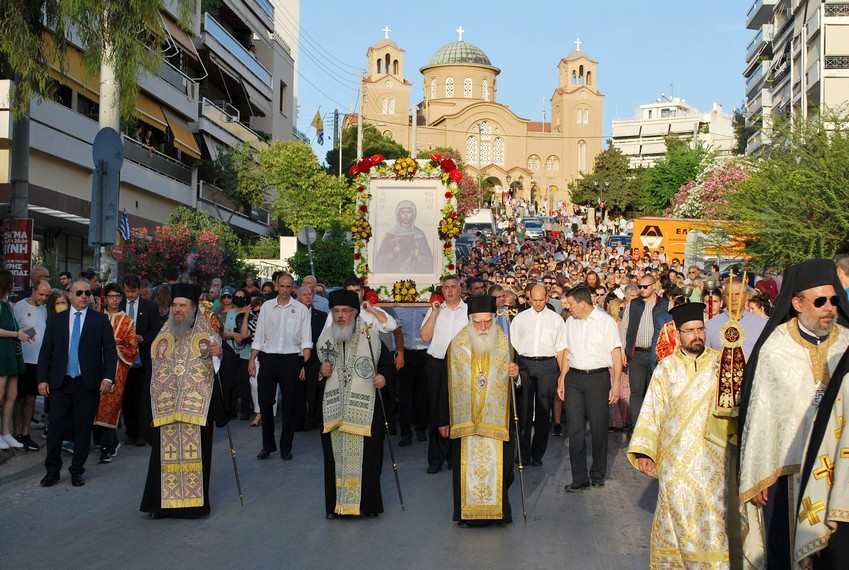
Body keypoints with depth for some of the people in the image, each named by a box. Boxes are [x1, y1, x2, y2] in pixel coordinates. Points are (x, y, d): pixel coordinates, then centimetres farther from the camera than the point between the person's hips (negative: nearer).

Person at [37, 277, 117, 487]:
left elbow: (110, 352, 2)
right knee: (56, 427, 1)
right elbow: (45, 351, 9)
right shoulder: (55, 320, 8)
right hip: (60, 383, 1)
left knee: (83, 429, 4)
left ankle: (77, 471, 16)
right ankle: (52, 471, 13)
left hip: (88, 383, -1)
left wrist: (108, 377, -9)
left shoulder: (101, 320, 4)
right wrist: (42, 379, 1)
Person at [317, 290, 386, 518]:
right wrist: (320, 371, -4)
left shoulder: (370, 336, -3)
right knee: (336, 455, 6)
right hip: (334, 409, 3)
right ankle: (336, 504, 18)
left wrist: (383, 377, -14)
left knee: (365, 455, 0)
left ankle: (367, 503, 15)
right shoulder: (325, 338, 7)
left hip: (365, 407, -3)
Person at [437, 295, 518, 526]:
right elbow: (446, 385, 3)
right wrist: (444, 420, 3)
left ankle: (497, 508, 19)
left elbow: (518, 382, 9)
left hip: (497, 419, 0)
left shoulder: (506, 346, 1)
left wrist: (516, 374, -16)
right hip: (464, 419, 0)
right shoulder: (456, 346, 0)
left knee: (498, 464, 1)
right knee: (466, 464, 2)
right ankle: (467, 512, 16)